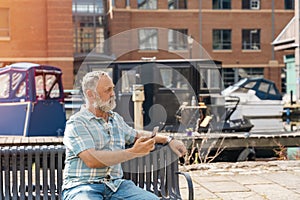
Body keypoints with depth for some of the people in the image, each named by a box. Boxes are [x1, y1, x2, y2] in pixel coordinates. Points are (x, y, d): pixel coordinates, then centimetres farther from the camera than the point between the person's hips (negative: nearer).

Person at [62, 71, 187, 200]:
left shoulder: (116, 118, 18)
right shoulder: (76, 123, -6)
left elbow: (137, 135, 36)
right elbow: (91, 160, -18)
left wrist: (168, 140, 24)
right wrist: (133, 152, -16)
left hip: (116, 184, 6)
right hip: (82, 187, -6)